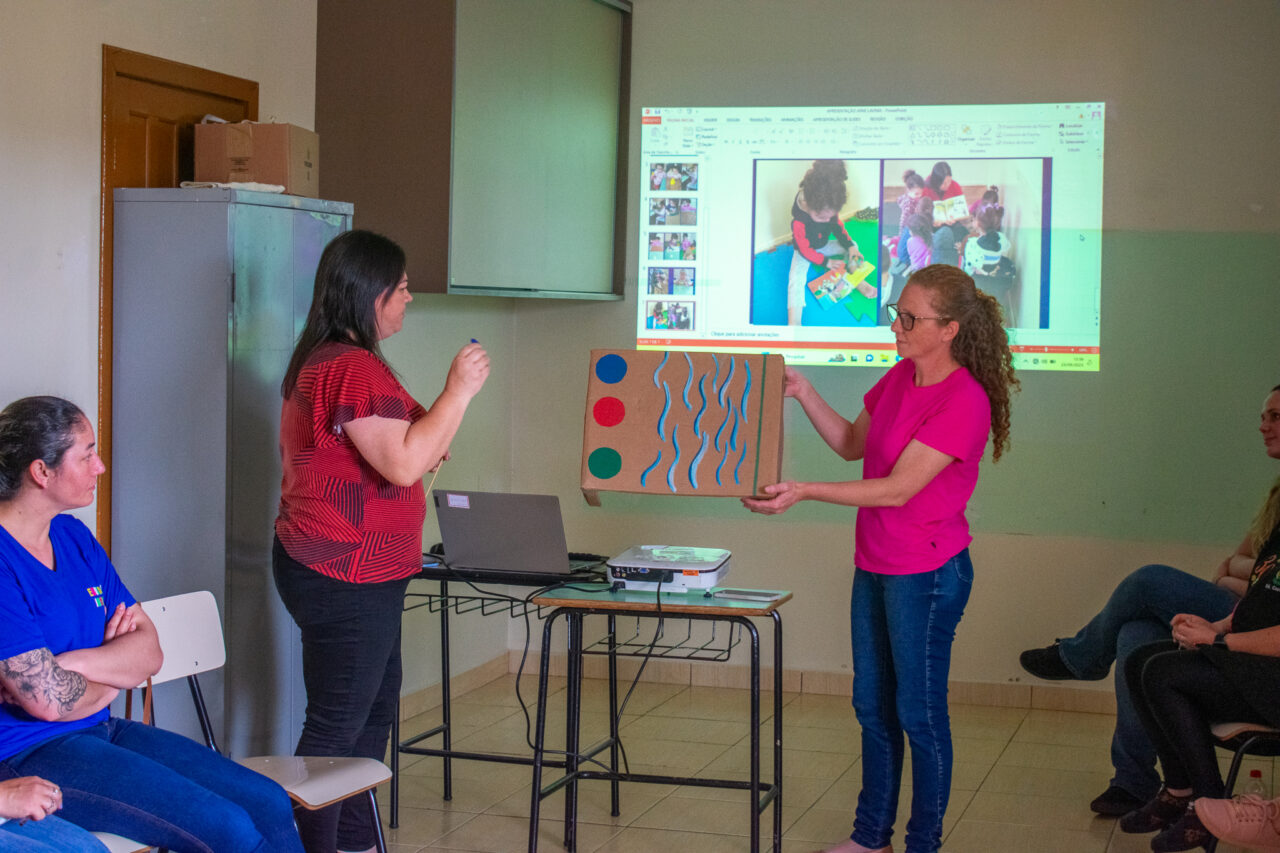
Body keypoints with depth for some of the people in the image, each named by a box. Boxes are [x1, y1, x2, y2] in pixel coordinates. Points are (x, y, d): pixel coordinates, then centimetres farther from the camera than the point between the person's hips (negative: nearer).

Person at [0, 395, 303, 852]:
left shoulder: (74, 538, 11)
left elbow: (149, 652, 6)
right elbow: (49, 700, -22)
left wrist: (69, 664, -13)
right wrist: (113, 675, 0)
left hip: (101, 730, 9)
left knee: (270, 805, -1)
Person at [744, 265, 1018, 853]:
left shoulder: (965, 401, -21)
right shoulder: (901, 376, 5)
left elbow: (897, 488, -24)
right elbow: (852, 445, 17)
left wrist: (803, 491, -26)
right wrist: (803, 394, 5)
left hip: (927, 573, -9)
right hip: (875, 565, 9)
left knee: (918, 712, 3)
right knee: (873, 705, 17)